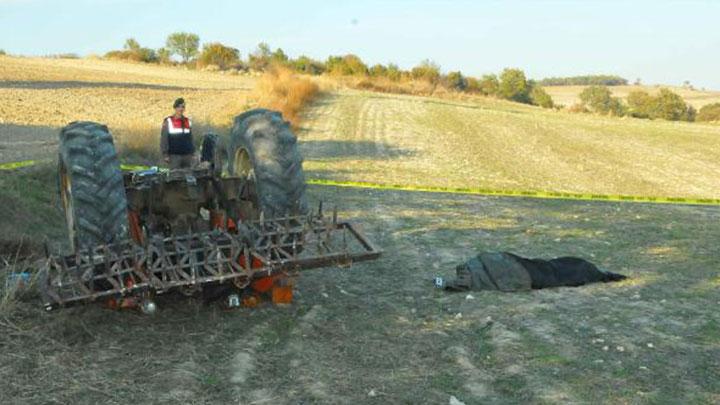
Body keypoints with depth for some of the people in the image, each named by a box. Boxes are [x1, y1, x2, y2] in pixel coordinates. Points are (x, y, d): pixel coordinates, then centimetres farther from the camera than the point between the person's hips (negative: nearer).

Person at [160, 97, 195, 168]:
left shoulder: (188, 122, 13)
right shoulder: (168, 121, 0)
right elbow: (164, 139, -2)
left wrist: (193, 154, 12)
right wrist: (165, 154, -9)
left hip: (187, 155, 4)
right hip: (174, 155, -4)